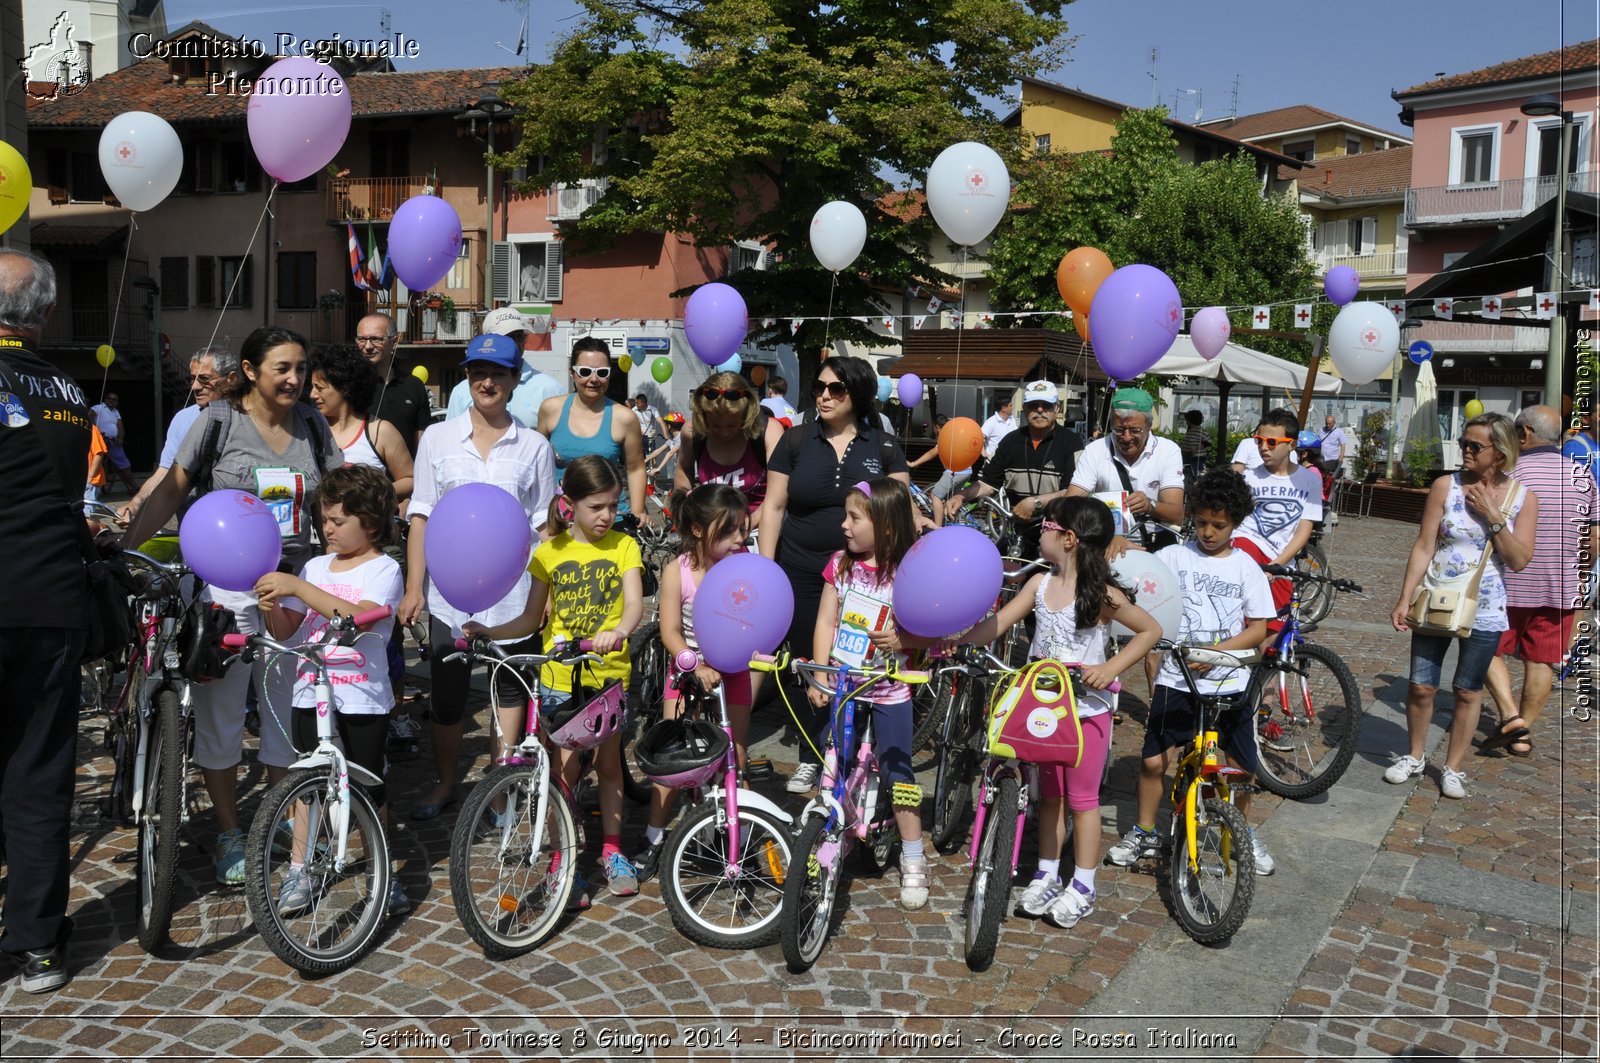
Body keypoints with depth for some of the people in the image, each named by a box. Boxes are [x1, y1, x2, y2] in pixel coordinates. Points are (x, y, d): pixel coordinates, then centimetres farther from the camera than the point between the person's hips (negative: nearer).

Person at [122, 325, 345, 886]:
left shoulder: (310, 424, 5)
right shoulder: (219, 420, -4)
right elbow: (172, 489, -5)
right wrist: (122, 549, -11)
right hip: (226, 584, -3)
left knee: (287, 710, 11)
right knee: (220, 712, 5)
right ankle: (229, 834, 19)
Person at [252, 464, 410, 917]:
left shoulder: (383, 569, -5)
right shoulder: (315, 566, 11)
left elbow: (359, 619, -24)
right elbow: (284, 630, 10)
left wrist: (296, 587, -25)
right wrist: (269, 602, -11)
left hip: (362, 697, -4)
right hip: (311, 691, 4)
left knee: (368, 784, 4)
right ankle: (298, 871, 20)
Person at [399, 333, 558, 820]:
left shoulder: (535, 446, 3)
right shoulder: (438, 438, 4)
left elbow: (542, 524, 5)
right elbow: (421, 516, 4)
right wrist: (413, 587, -2)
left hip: (513, 593, 0)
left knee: (512, 688, 6)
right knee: (447, 692, 7)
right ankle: (445, 783, 27)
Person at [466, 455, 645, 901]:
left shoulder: (624, 546, -1)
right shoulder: (550, 552, 1)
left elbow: (634, 604, -15)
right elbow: (531, 619, 4)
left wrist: (618, 632, -36)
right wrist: (487, 631, -11)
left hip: (609, 673, 0)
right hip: (560, 675, 0)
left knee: (608, 763, 13)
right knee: (567, 767, 1)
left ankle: (612, 851, 27)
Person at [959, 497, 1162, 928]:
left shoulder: (1102, 594, -15)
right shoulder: (1041, 584, 0)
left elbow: (1151, 630, -9)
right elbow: (998, 622, -4)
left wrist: (1109, 669, -18)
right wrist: (960, 641, -20)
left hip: (1087, 710, -5)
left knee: (1082, 798, 6)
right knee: (1049, 795, 16)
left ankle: (1082, 887, 19)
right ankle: (1047, 875, 29)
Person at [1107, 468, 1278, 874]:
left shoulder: (1245, 566, 2)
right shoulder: (1175, 556, 1)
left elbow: (1259, 628, 0)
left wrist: (1217, 650, -14)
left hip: (1229, 682, 1)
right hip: (1176, 679, 0)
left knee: (1240, 767, 7)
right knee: (1154, 760, -2)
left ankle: (1242, 832, 34)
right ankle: (1143, 832, 20)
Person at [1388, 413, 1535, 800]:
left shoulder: (1523, 499, -4)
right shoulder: (1446, 486, -6)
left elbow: (1519, 560, -9)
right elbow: (1423, 547, -6)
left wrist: (1491, 515, -17)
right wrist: (1404, 600, -10)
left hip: (1483, 611, 0)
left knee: (1468, 691, 9)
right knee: (1421, 686, 4)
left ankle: (1453, 767, 23)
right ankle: (1414, 757, 25)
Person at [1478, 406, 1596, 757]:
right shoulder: (1582, 475, 4)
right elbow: (1594, 537, 7)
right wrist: (1579, 574, 20)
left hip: (1512, 583, -4)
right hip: (1562, 588, 4)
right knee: (1542, 661, 10)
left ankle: (1510, 717, -4)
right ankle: (1522, 735, 16)